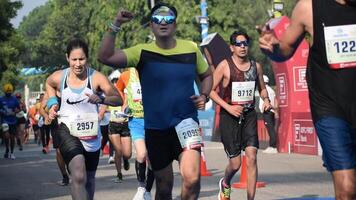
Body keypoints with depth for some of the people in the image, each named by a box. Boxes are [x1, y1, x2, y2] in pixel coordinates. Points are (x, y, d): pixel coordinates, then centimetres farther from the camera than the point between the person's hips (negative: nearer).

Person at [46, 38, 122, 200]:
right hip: (67, 130, -1)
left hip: (90, 133, 2)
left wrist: (101, 99, -34)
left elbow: (118, 100, -16)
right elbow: (49, 84, 21)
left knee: (89, 179, 18)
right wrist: (53, 103, 7)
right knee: (79, 177, -23)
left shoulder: (97, 78, -11)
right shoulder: (59, 77, -5)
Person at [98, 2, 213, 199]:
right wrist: (115, 26, -27)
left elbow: (206, 75, 17)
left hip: (186, 122, 0)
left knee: (192, 179, -23)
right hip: (155, 127, 0)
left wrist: (204, 96, -2)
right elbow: (105, 57, -18)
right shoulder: (142, 52, -6)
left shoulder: (191, 49, -1)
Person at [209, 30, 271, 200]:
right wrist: (228, 107, -15)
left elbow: (262, 88, 21)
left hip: (249, 115, 3)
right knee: (235, 163, -1)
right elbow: (210, 90, -5)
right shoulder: (225, 66, -6)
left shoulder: (256, 66, 7)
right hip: (229, 116, -3)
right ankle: (225, 184, 34)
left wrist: (266, 100, 0)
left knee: (251, 158, -9)